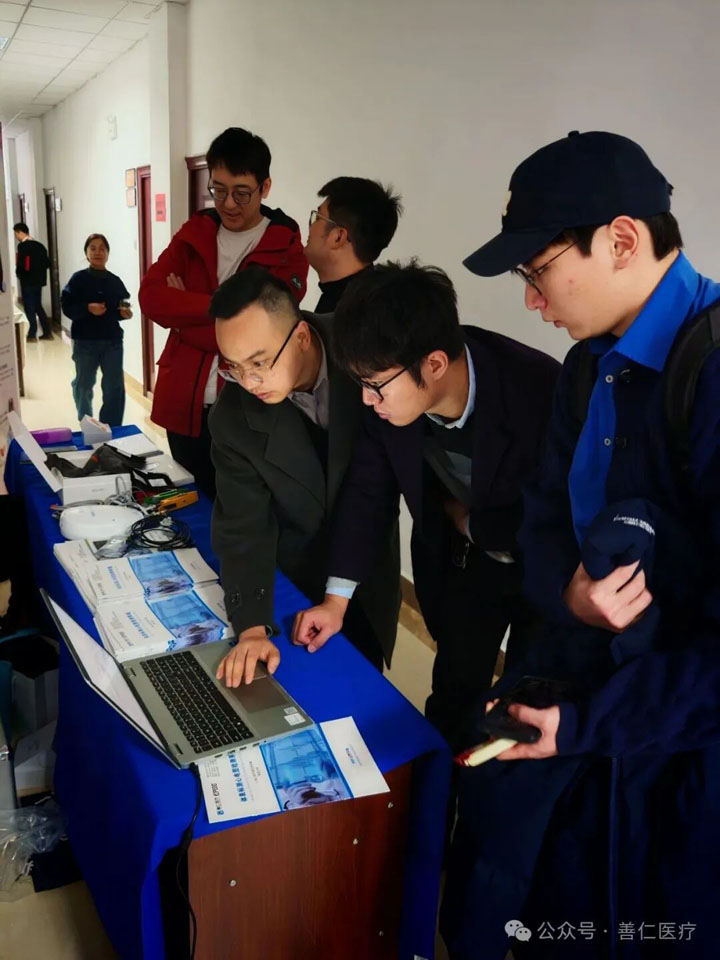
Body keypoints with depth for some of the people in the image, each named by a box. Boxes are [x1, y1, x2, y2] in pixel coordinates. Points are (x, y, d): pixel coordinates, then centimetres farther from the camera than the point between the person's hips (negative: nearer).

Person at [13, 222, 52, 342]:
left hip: (28, 282, -7)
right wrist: (38, 270, 13)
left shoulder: (23, 246, -14)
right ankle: (47, 332, 15)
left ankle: (32, 335, 5)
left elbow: (22, 265, -21)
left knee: (29, 308, 1)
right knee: (38, 306, 16)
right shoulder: (39, 245, 8)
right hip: (38, 281, 7)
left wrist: (18, 273, -2)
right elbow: (47, 263, 8)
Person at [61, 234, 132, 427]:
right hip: (85, 341, -2)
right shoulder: (78, 279, -4)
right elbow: (67, 307, -8)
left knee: (115, 386, -1)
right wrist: (87, 309, -23)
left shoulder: (115, 281, 3)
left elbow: (122, 307, 12)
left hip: (112, 340, 2)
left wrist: (125, 313, -10)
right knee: (84, 385, 14)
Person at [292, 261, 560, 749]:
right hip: (466, 557, 4)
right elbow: (369, 491, -6)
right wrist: (337, 598, -8)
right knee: (453, 695, 17)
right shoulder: (391, 398, -20)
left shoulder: (539, 392, -36)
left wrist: (469, 520, -16)